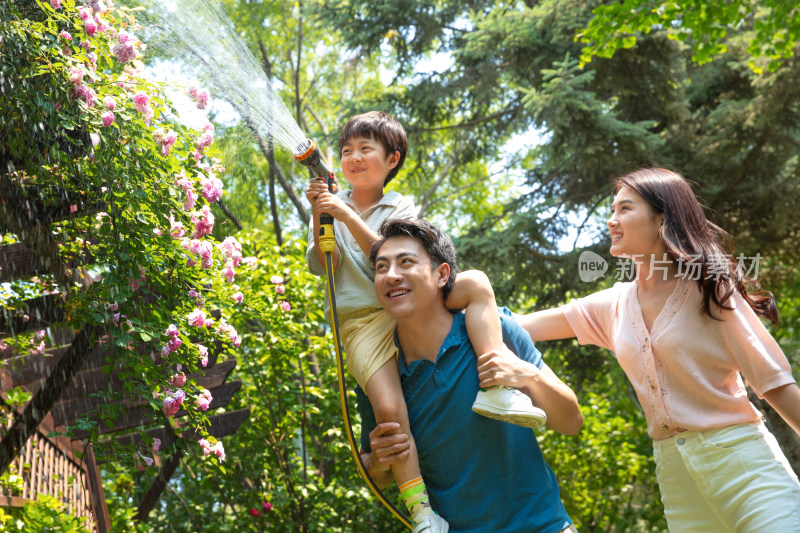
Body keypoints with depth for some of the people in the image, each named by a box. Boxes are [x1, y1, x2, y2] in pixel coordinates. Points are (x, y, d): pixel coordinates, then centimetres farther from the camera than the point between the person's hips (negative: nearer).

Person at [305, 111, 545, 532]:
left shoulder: (401, 208, 13)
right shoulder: (331, 205, 13)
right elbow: (323, 267, 1)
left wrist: (349, 217, -16)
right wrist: (319, 218, -11)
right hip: (361, 321, -2)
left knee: (475, 283, -21)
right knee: (388, 407, -25)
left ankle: (495, 386, -33)